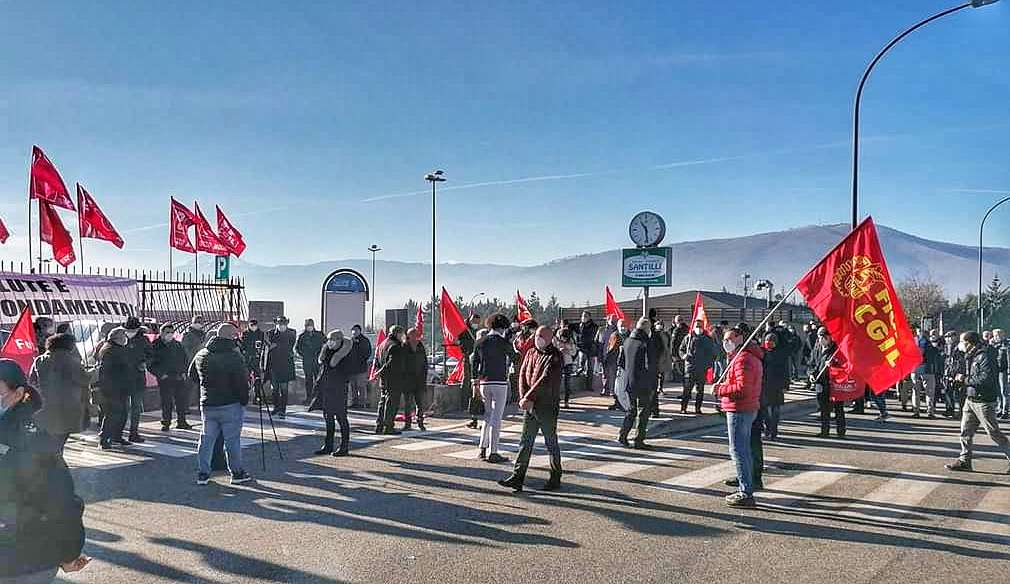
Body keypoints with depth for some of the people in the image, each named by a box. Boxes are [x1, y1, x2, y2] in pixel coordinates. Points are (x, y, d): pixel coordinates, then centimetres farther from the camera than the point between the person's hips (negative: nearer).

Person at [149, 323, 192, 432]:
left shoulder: (178, 346, 13)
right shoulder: (155, 347, 1)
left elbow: (185, 361, 20)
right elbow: (151, 365, -1)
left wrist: (184, 372, 5)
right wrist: (160, 374, -12)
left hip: (179, 378, 4)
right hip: (164, 379, -3)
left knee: (181, 400, 4)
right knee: (166, 402, -4)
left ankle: (181, 421, 14)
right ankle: (166, 423, 6)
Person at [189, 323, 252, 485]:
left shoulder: (201, 355, 6)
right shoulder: (234, 356, -14)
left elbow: (192, 376, 19)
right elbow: (242, 382, -14)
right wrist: (244, 400, -1)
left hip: (207, 405, 5)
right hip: (230, 405, -5)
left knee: (206, 439, 11)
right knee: (232, 440, 3)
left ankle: (202, 473, 14)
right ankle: (237, 473, 10)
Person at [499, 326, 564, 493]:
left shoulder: (554, 357, -11)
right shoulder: (531, 353, 11)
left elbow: (545, 380, -19)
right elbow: (522, 375, 5)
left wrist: (527, 398, -19)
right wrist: (524, 399, -8)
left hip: (547, 407, -6)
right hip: (530, 406, 6)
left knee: (551, 444, 6)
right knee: (525, 442, 5)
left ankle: (555, 479, 18)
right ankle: (517, 478, 5)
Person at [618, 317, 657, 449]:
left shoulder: (627, 342, 5)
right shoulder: (647, 344, -15)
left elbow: (621, 363, 11)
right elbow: (650, 367, -16)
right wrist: (653, 385, -9)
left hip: (629, 383, 6)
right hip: (643, 384, -6)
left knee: (631, 409, 20)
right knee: (643, 411, 5)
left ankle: (622, 436, 17)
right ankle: (639, 441, 6)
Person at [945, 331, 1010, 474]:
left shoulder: (985, 356, -18)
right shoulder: (969, 356, 11)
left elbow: (986, 379, -27)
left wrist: (965, 379, -17)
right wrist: (961, 376, 1)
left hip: (984, 402, -9)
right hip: (970, 399, 9)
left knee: (994, 433, -2)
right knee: (966, 431, 10)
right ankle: (965, 461, 17)